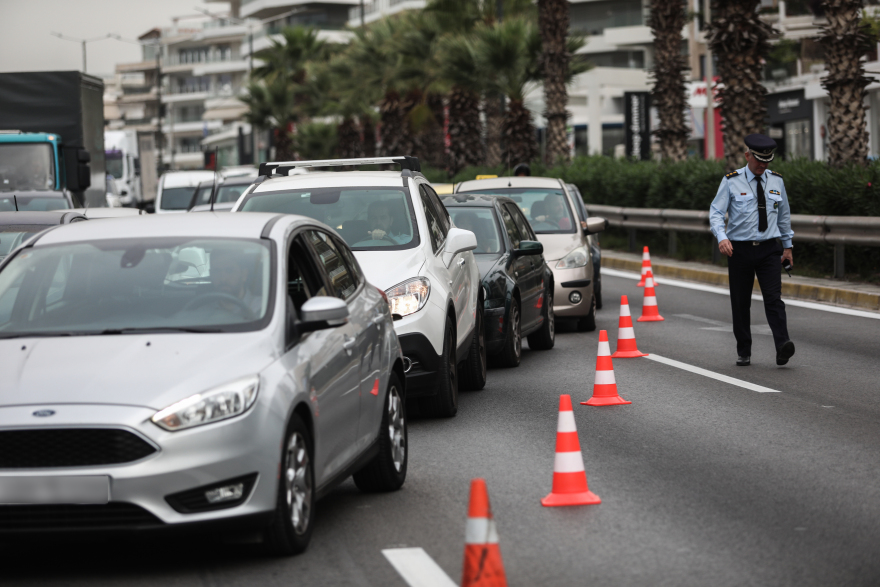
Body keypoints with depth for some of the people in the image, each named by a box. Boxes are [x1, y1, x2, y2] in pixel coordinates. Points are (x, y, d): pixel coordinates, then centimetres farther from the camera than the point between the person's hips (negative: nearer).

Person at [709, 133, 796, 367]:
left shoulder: (776, 181, 8)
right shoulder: (731, 181, -2)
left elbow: (784, 214, 20)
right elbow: (716, 212, -6)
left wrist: (787, 244, 22)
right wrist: (722, 238, -24)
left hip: (769, 250, 1)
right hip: (740, 249, -1)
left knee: (774, 298, -13)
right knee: (740, 302, 5)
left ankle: (783, 347, -24)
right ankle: (743, 353, 15)